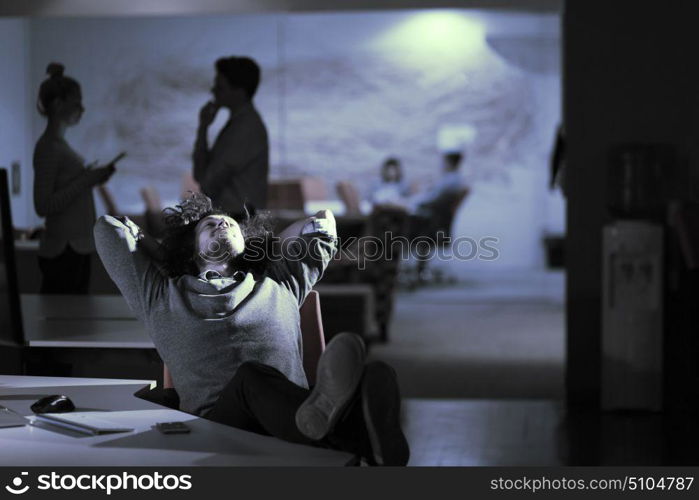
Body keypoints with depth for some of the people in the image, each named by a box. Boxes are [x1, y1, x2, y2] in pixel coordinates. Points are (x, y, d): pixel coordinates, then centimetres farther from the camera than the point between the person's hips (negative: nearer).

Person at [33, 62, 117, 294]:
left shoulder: (60, 144, 15)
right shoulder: (48, 147, -13)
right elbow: (43, 206, -19)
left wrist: (94, 178, 10)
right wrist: (85, 181, -18)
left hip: (76, 248, 9)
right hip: (62, 251, -9)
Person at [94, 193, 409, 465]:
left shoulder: (281, 287, 35)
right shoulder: (161, 297, 31)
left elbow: (322, 221, 48)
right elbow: (109, 227, 41)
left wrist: (263, 247, 52)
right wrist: (173, 262, 48)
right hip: (215, 420, -3)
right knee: (252, 377, -38)